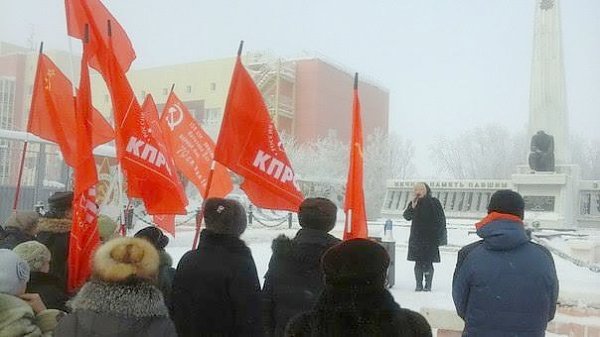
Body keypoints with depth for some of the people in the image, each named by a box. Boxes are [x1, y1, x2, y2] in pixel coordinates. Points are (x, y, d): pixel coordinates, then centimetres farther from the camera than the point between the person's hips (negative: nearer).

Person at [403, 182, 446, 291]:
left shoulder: (434, 202, -3)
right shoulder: (413, 203, 7)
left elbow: (441, 219, -1)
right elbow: (406, 216, 1)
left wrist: (439, 235, -5)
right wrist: (412, 207, -15)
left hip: (430, 238, -3)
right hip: (416, 237, 3)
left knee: (428, 263, -2)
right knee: (418, 262, 5)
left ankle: (428, 285, 7)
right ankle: (418, 285, 12)